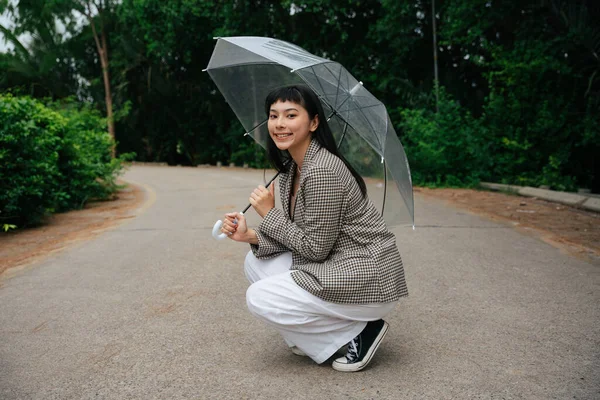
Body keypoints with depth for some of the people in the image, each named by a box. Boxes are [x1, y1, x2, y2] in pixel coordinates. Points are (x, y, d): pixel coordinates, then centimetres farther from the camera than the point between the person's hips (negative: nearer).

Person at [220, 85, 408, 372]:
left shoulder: (322, 171, -23)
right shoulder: (290, 169, 7)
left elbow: (315, 248, -19)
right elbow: (300, 237, 8)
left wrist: (269, 213, -12)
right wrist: (250, 236, -5)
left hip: (368, 277, -9)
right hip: (336, 266, 9)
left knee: (259, 299, -11)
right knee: (255, 263, 6)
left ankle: (358, 332, -1)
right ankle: (310, 335, 14)